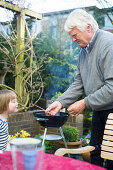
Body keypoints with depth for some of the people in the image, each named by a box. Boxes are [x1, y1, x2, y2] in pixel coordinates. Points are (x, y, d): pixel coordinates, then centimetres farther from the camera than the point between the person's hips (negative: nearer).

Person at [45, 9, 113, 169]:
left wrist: (85, 103, -19)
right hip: (98, 110, 8)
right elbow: (79, 83, 12)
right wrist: (61, 102, 0)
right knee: (94, 154, 16)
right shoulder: (84, 49, 10)